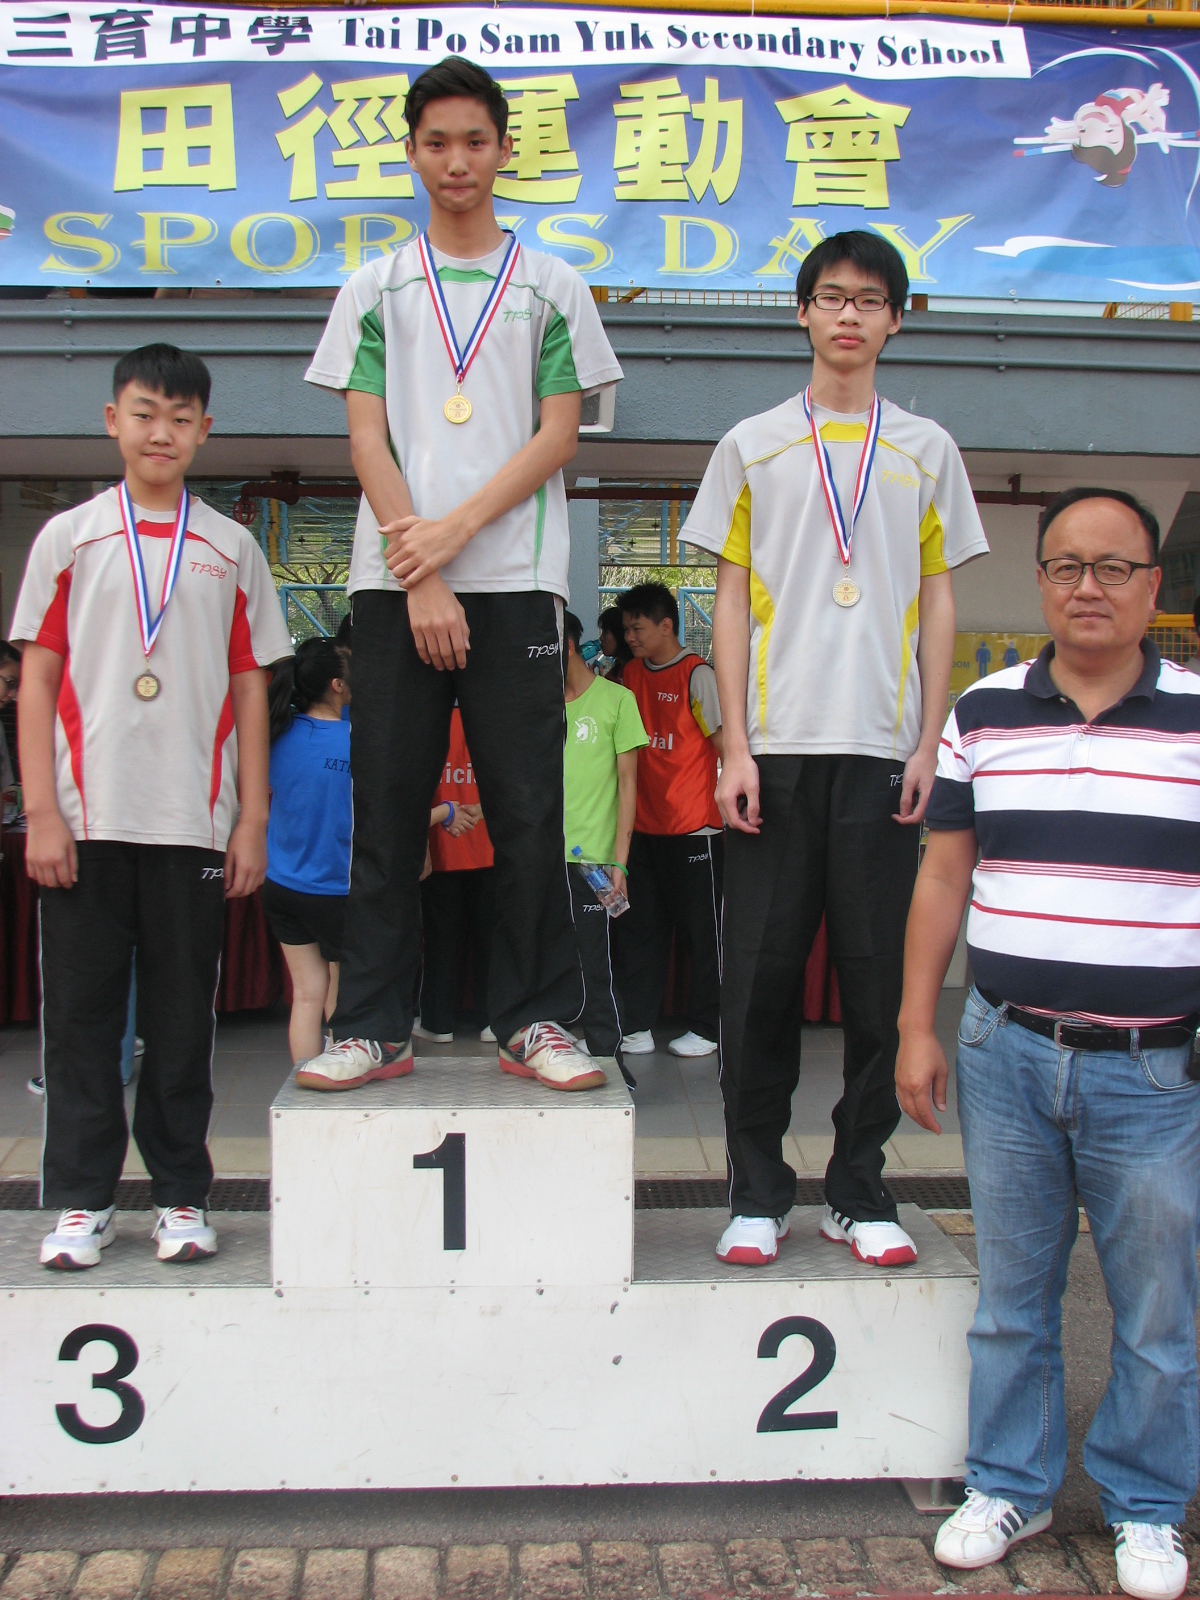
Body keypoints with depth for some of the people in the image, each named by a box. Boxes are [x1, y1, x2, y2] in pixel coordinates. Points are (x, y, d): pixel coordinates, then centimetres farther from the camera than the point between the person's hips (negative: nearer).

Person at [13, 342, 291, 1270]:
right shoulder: (68, 539, 8)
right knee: (81, 1011, 4)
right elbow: (38, 680, 4)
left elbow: (250, 690, 8)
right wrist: (41, 812, -4)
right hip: (87, 818, 0)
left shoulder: (232, 550, 10)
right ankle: (81, 1200, 14)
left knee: (184, 1017, 5)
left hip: (193, 821, 0)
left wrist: (253, 820, 2)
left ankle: (182, 1195, 16)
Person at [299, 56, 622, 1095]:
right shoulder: (376, 288, 15)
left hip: (515, 579, -1)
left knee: (528, 809, -2)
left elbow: (559, 435, 4)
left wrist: (455, 529, -9)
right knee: (388, 808, 1)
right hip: (395, 579, 1)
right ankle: (374, 1027, 8)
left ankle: (535, 1020, 7)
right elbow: (367, 438, 6)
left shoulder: (553, 285, 13)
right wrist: (420, 580, -7)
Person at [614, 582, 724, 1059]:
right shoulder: (631, 674, 11)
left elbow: (724, 742, -7)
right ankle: (637, 1026, 12)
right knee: (640, 928, 6)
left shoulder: (697, 674, -7)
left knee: (700, 929, 3)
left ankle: (705, 1028, 12)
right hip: (644, 825, 6)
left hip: (693, 826, -6)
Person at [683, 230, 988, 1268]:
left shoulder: (926, 450, 14)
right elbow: (731, 603, 7)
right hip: (778, 745, 0)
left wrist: (929, 744, 1)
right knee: (761, 971, 0)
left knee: (880, 972, 1)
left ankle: (859, 1194, 14)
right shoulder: (753, 445, 12)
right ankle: (758, 1193, 12)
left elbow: (937, 606, 12)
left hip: (882, 751, 1)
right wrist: (734, 747, -3)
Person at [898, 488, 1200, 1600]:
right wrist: (916, 1026, 4)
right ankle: (1009, 1487, 32)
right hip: (1009, 1054, 2)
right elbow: (942, 875, 8)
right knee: (1010, 1298, 14)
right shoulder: (982, 715, 4)